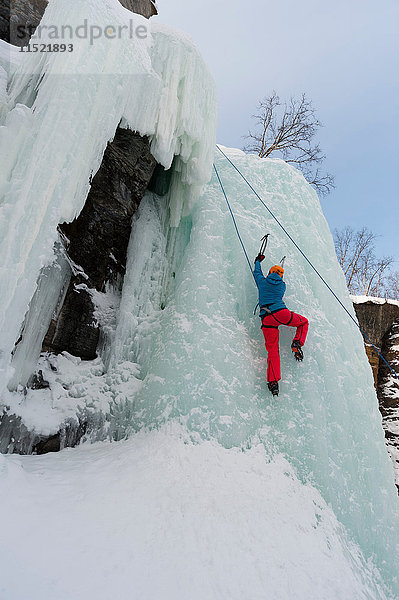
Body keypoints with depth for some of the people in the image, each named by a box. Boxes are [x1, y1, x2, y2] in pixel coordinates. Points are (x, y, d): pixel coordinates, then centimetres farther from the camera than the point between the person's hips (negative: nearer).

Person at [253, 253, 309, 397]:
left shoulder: (262, 281, 16)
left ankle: (273, 380, -12)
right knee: (304, 322, 26)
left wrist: (258, 261, 54)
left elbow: (257, 272, 37)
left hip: (266, 319, 1)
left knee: (272, 350, 1)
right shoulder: (282, 285, 17)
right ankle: (297, 343, 4)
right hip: (281, 313, -1)